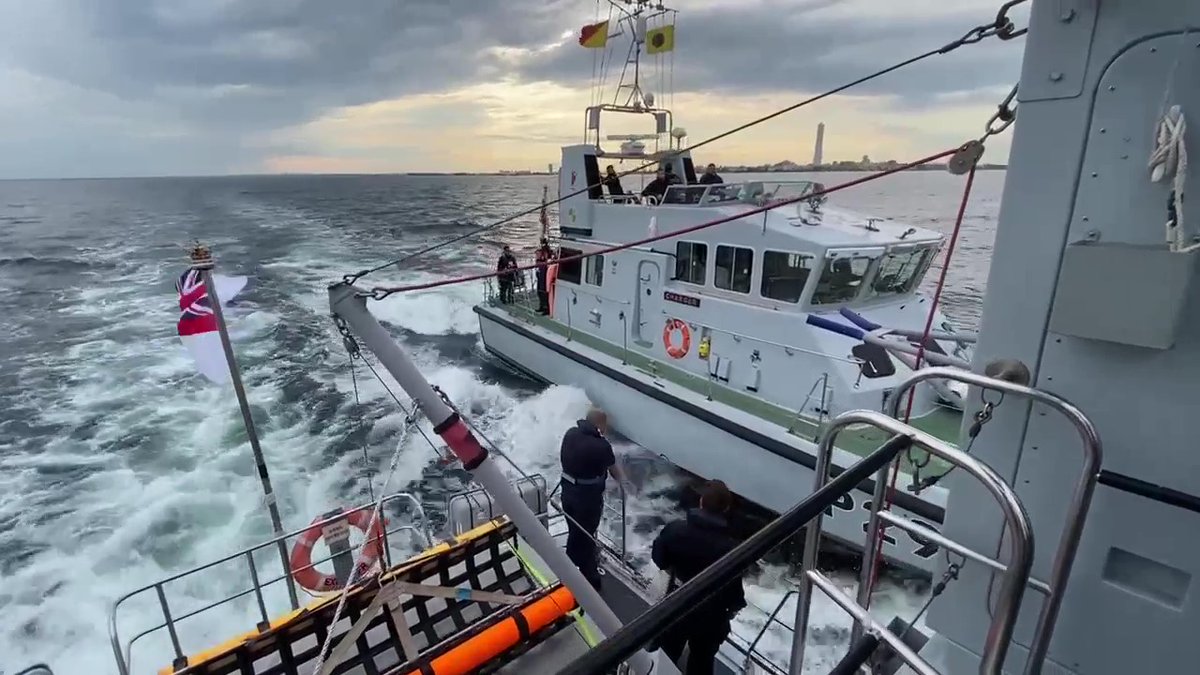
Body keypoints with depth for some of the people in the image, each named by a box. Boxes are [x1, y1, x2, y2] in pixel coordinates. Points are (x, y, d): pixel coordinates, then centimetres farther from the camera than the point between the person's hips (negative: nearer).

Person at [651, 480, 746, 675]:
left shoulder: (674, 529, -18)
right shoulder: (730, 548, -28)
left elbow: (658, 558, -2)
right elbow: (733, 587, -18)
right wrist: (734, 606, 4)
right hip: (710, 617, -2)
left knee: (664, 658, 26)